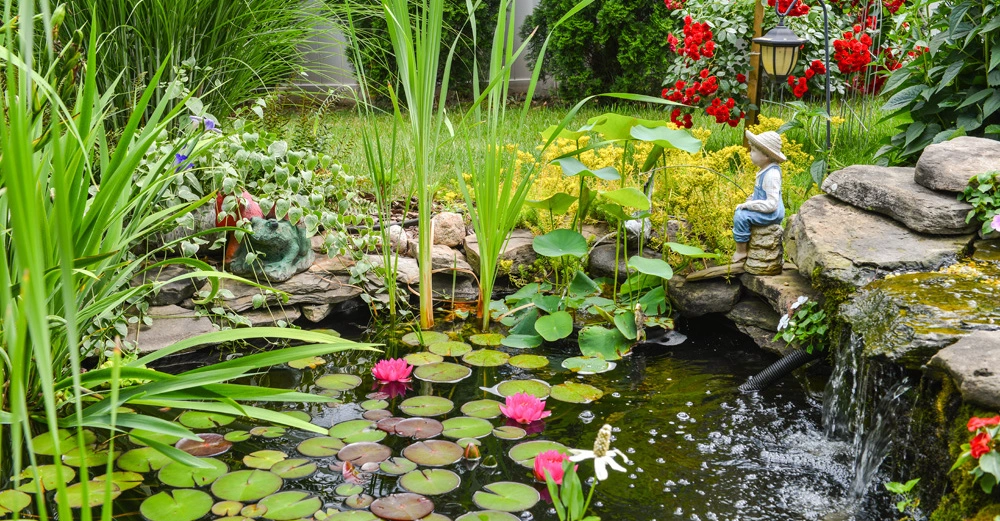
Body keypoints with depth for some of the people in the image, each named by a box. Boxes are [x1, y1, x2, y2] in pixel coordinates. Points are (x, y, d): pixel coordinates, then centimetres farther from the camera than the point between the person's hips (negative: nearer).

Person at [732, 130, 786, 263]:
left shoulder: (771, 175, -26)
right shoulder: (766, 170, 6)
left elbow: (772, 204, -29)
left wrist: (749, 205, -23)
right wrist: (750, 200, 7)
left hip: (772, 214, -11)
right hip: (766, 210, 11)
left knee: (741, 216, -21)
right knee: (739, 210, 19)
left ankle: (741, 251, -8)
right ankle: (742, 247, 22)